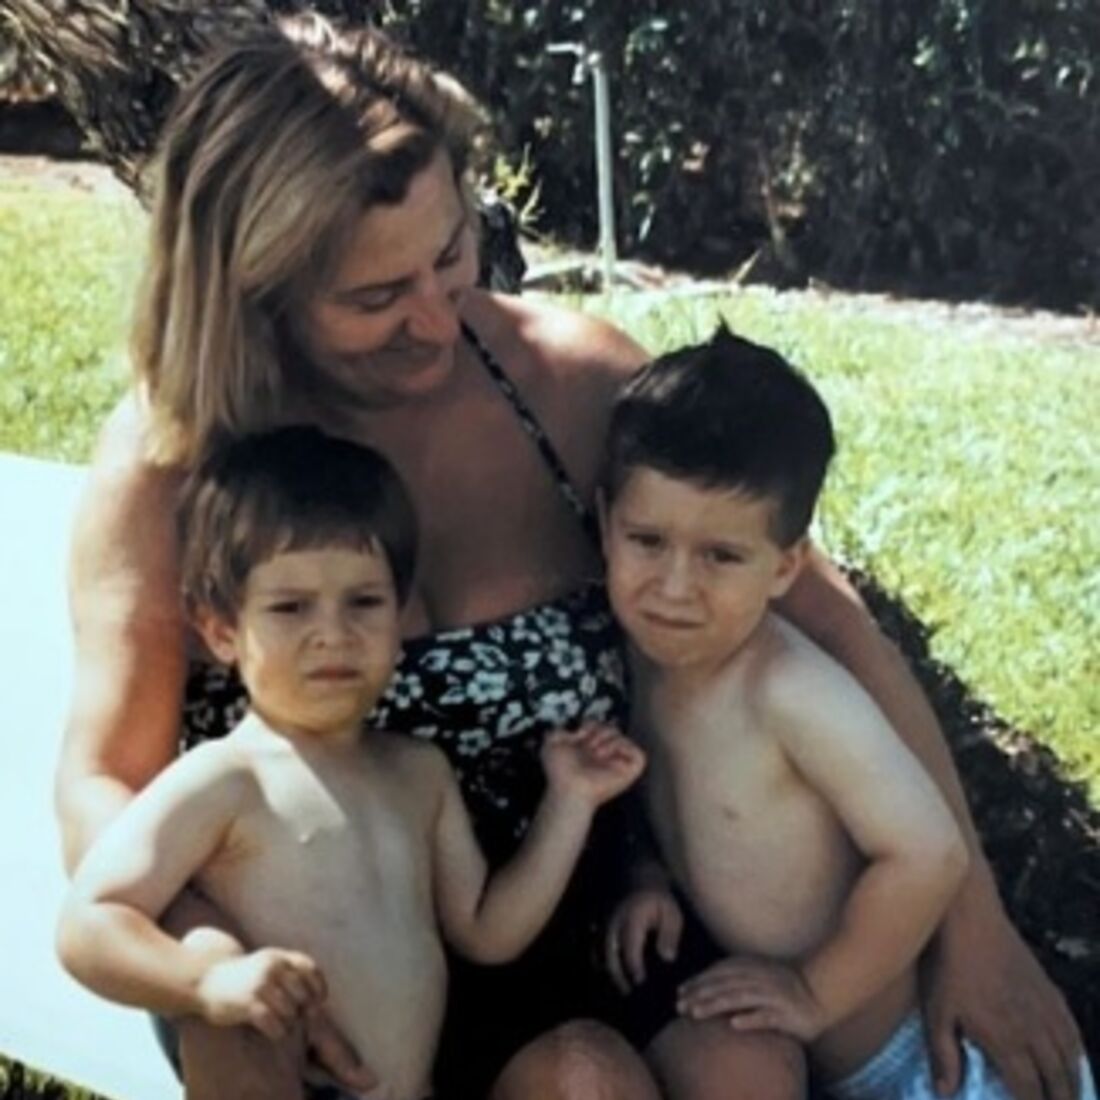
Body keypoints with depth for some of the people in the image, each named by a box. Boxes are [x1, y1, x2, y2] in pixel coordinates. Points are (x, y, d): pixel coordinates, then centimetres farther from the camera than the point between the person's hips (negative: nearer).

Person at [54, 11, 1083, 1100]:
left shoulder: (566, 377, -9)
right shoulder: (167, 465, -11)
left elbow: (820, 611, -5)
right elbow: (102, 790, -9)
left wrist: (970, 915, -9)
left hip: (568, 899, 3)